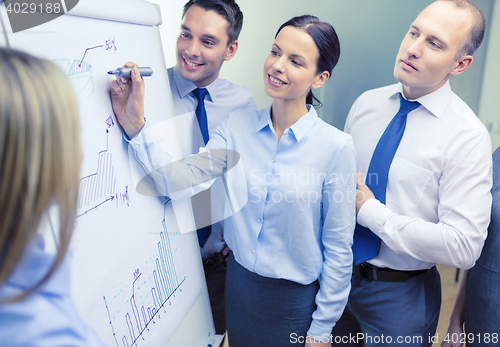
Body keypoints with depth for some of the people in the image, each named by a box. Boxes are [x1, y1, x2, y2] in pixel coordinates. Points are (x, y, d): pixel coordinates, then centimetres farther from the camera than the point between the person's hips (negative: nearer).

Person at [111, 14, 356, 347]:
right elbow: (181, 181, -17)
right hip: (239, 283, 4)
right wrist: (135, 123, -27)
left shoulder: (336, 147, -17)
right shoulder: (237, 126, -7)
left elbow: (338, 248, -12)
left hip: (296, 299, -3)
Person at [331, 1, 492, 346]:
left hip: (399, 294, -4)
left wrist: (369, 210, -22)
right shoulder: (366, 103, -3)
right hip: (338, 274, 5)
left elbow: (463, 247, -22)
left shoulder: (468, 137, -17)